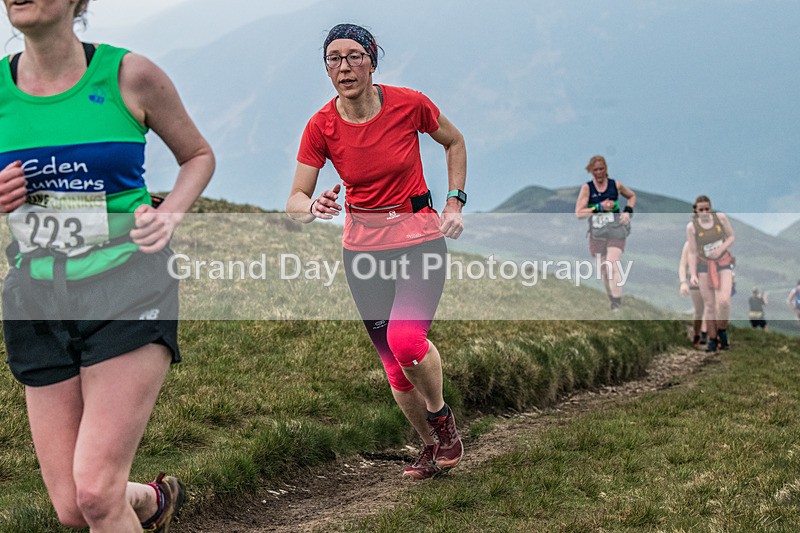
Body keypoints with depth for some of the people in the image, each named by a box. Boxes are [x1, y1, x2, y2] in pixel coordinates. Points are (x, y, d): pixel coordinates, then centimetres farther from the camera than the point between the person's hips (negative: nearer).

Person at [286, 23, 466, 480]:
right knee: (394, 365, 7)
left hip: (420, 235, -2)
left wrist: (455, 202, 1)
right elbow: (296, 201, -8)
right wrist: (315, 207, -30)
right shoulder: (322, 127, -9)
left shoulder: (409, 104, -12)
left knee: (405, 338, -26)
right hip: (364, 245, 3)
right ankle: (432, 445, 30)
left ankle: (441, 414, 4)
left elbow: (454, 141, 8)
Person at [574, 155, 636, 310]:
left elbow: (632, 196, 21)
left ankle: (618, 304, -18)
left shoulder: (616, 185, 1)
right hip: (596, 234, 2)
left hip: (615, 231, -2)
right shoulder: (587, 188, -2)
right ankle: (612, 301, 27)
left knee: (612, 267, -19)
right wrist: (599, 207, -18)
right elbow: (578, 213, -10)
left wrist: (628, 211, 3)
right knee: (603, 271, 9)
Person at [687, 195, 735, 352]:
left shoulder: (721, 217, -5)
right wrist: (693, 274, -13)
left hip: (723, 264, 0)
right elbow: (692, 253, -5)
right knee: (709, 304, 0)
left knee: (724, 301, -17)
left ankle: (722, 332, 7)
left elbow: (731, 236, 6)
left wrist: (721, 248, -13)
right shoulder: (691, 227, -8)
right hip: (704, 266, 0)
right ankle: (712, 340, 10)